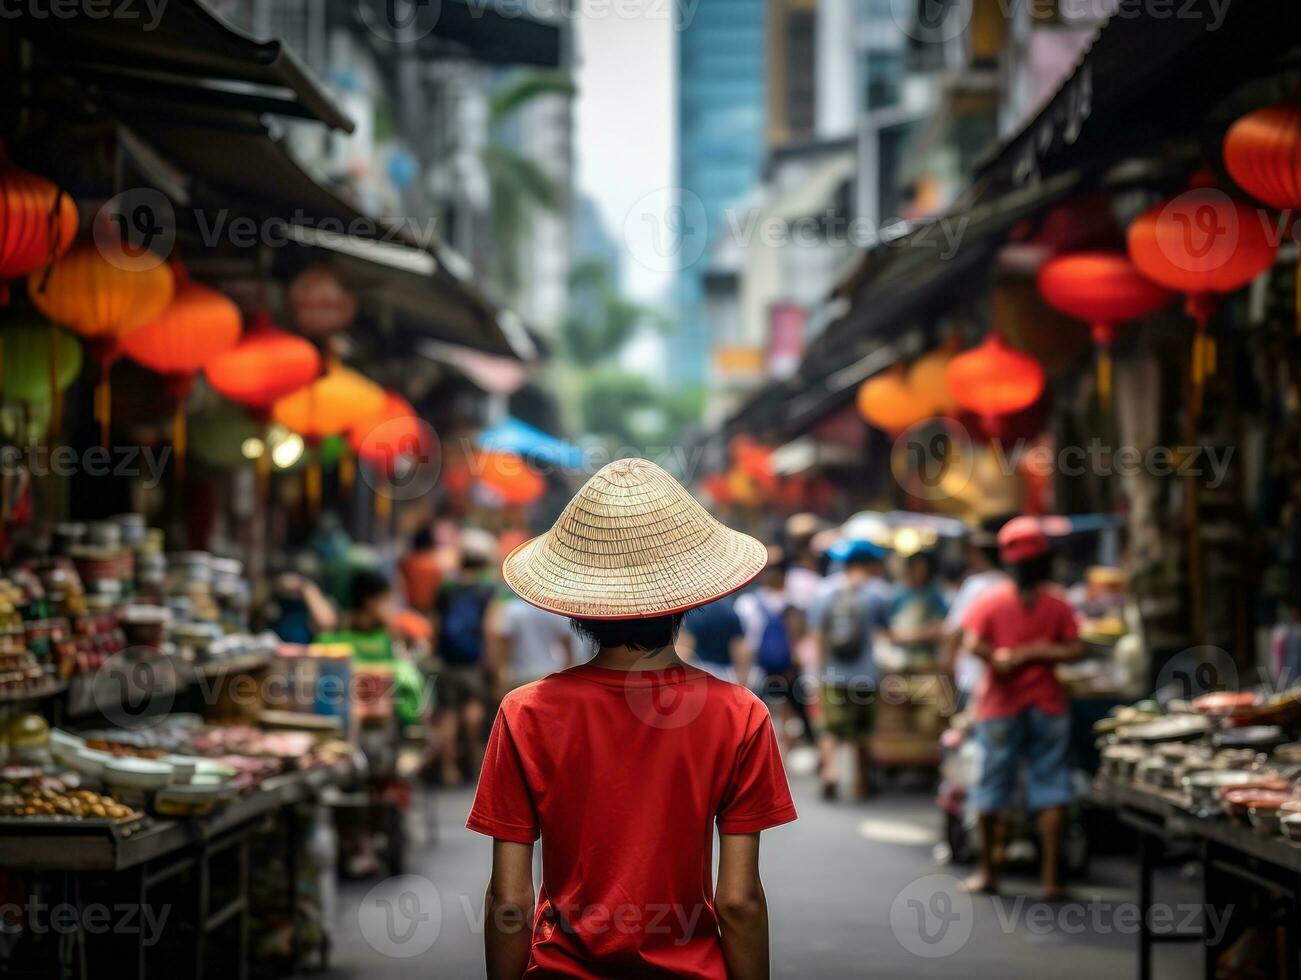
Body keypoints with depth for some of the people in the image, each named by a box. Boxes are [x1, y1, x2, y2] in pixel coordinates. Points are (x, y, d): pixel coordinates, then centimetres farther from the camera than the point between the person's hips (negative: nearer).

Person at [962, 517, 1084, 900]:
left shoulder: (990, 601, -4)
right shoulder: (1057, 605, 1)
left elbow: (974, 644, -17)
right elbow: (1075, 650, -7)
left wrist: (1000, 659, -4)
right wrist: (1035, 653, -7)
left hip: (1000, 708, -1)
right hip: (1047, 706, 1)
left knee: (992, 789, 10)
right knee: (1051, 790, 2)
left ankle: (988, 871, 19)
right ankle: (1050, 875, -4)